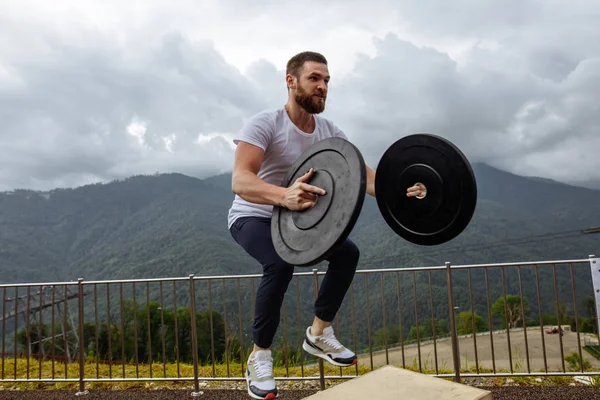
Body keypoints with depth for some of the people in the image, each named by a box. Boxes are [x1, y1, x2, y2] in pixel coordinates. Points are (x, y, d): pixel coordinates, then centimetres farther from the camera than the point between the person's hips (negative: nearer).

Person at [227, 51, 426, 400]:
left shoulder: (330, 132, -4)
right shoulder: (265, 124, -24)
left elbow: (362, 174, -8)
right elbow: (240, 181, -37)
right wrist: (283, 195, -58)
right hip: (252, 216, -6)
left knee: (347, 252, -6)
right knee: (280, 264, -33)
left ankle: (319, 334, 11)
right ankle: (260, 355, -12)